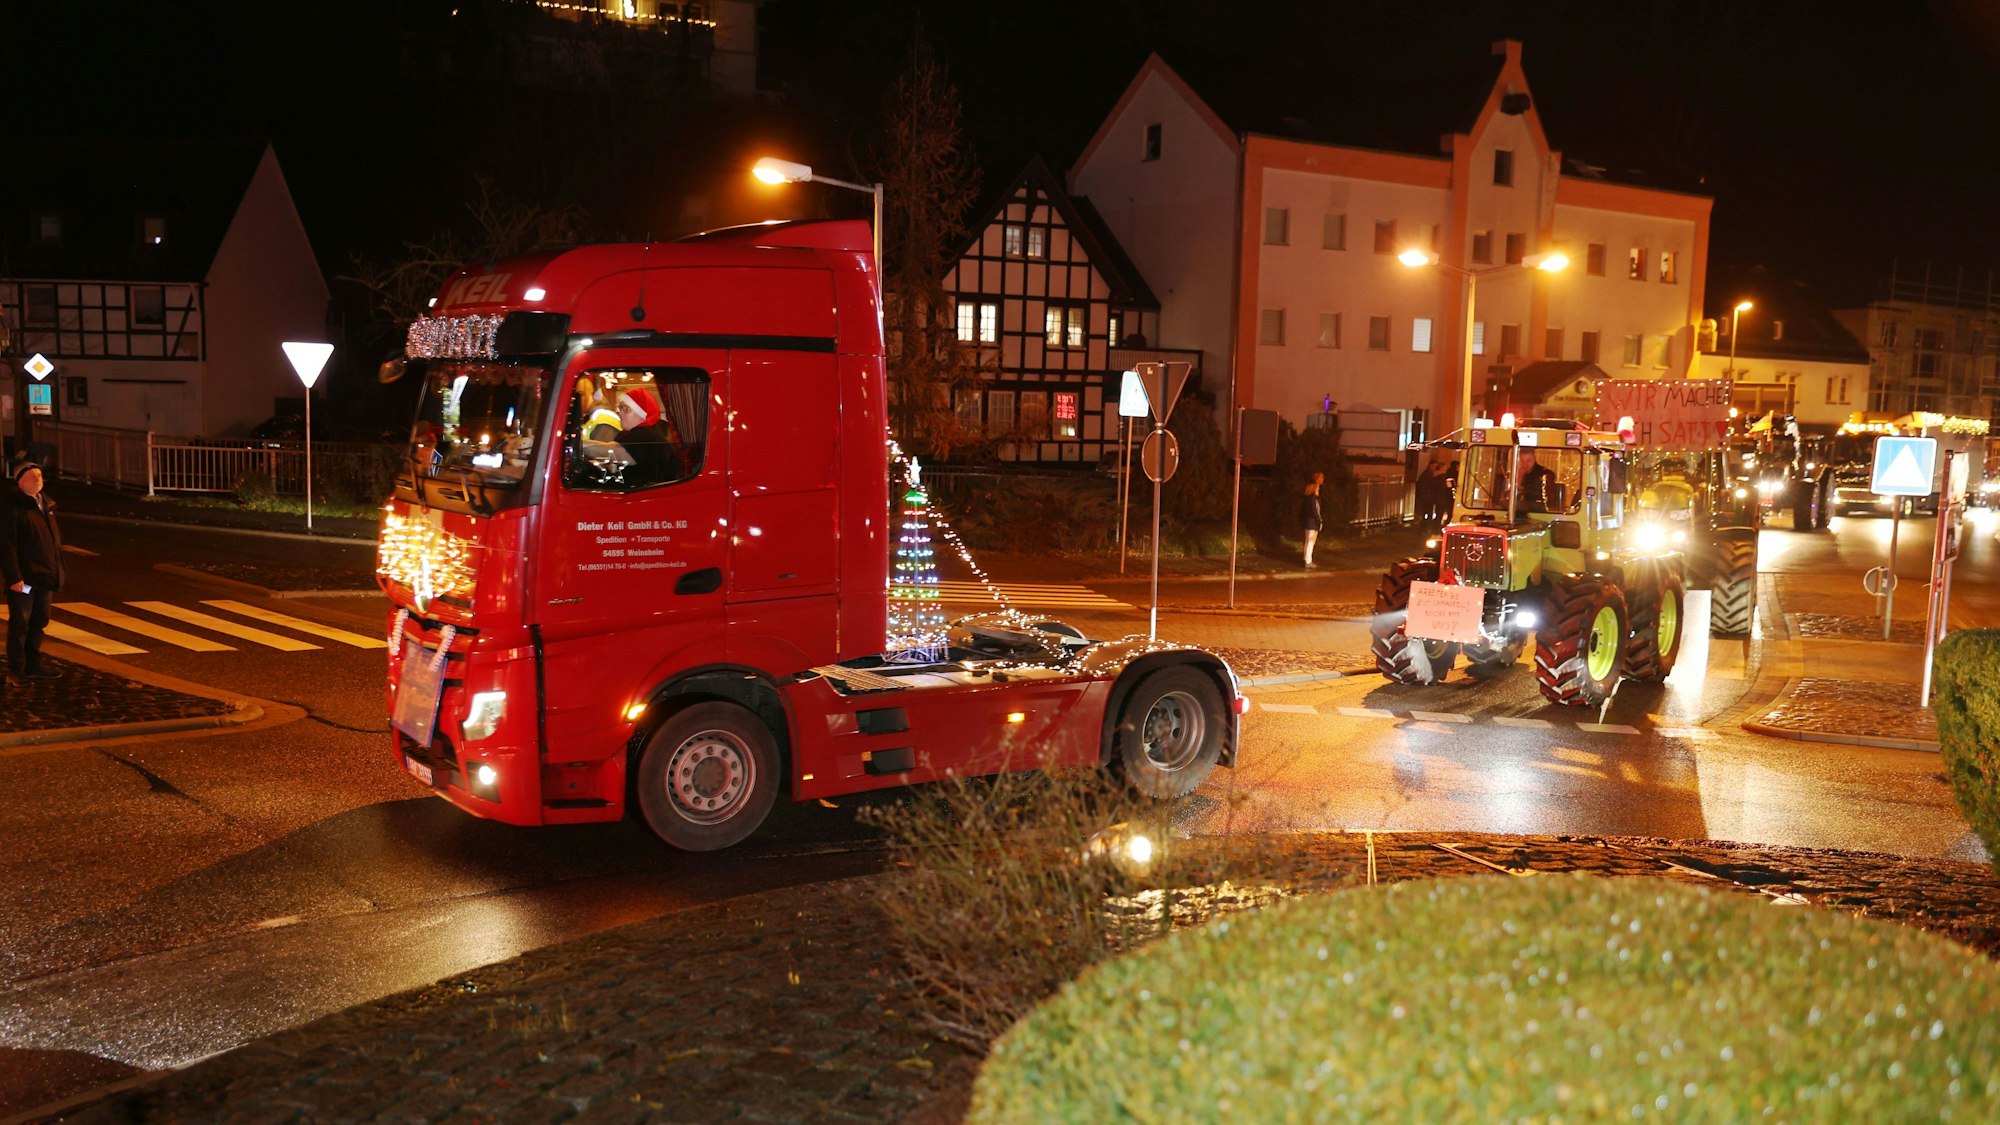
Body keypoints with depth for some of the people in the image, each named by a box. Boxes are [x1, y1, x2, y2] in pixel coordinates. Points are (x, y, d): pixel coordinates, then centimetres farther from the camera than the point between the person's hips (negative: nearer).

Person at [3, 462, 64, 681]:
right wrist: (14, 577, -20)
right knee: (20, 623, 0)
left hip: (45, 577, 8)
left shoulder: (46, 506, 14)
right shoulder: (13, 509, -11)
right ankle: (18, 668, 8)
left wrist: (57, 573, 16)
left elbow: (56, 540, 20)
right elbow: (7, 546, -16)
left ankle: (33, 665, 21)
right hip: (24, 579, -8)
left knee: (39, 622, 13)